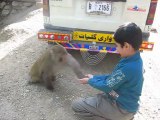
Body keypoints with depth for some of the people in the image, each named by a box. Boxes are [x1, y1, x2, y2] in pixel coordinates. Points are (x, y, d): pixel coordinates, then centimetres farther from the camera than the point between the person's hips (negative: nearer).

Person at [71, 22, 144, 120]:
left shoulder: (127, 67, -32)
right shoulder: (135, 59, -3)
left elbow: (107, 86, -19)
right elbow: (113, 78, 8)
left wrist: (90, 81, -2)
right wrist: (94, 77, 7)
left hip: (121, 108, -9)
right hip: (126, 103, 9)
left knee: (76, 105, -7)